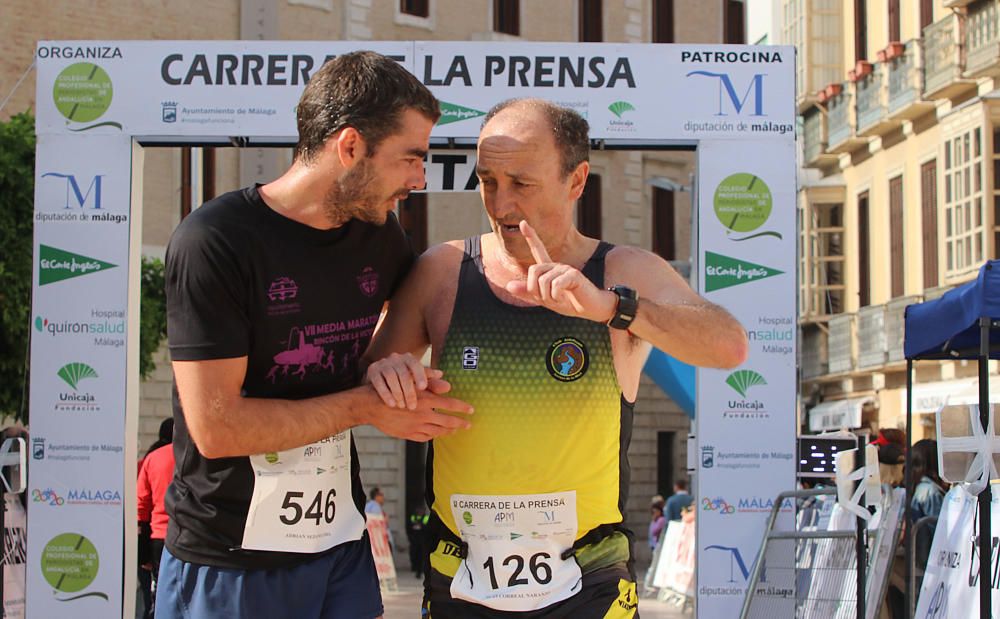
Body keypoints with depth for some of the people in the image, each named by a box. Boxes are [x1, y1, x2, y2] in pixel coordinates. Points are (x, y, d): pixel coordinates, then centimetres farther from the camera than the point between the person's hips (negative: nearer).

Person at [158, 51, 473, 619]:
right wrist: (367, 405, -14)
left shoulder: (379, 235, 3)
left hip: (343, 547, 6)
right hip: (229, 564, -5)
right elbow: (215, 426, -20)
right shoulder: (216, 241, -16)